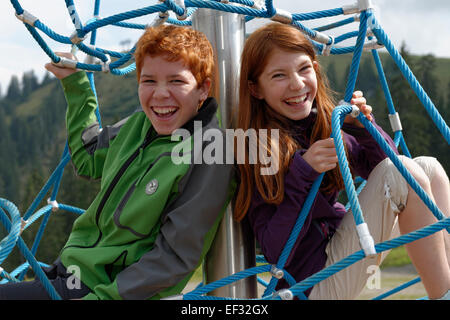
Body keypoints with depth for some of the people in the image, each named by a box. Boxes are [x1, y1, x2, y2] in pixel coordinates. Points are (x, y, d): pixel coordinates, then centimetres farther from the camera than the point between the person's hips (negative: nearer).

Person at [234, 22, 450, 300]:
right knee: (403, 173, -19)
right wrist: (301, 174, -28)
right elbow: (275, 253, -20)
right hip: (315, 284, -8)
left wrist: (363, 128, -15)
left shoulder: (324, 124, 3)